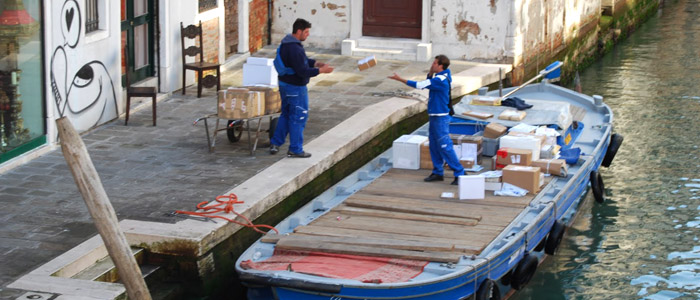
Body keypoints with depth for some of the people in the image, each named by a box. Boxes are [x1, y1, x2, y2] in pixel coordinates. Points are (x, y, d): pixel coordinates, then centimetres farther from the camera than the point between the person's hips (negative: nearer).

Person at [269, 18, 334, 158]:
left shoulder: (286, 43, 8)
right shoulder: (294, 49, -26)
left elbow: (302, 61, 18)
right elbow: (303, 71, -26)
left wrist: (316, 63, 5)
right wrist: (321, 70, -18)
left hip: (284, 84, 10)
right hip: (295, 87, -10)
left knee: (286, 114, 21)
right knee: (299, 117, 1)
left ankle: (275, 143, 26)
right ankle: (295, 150, 8)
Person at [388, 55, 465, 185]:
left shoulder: (441, 80, -22)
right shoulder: (441, 76, 8)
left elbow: (420, 85, -22)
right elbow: (428, 82, 22)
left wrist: (400, 79, -17)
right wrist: (430, 72, 1)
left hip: (440, 118, -10)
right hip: (434, 116, 10)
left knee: (445, 146, -8)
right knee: (433, 145, 14)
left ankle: (459, 173, -3)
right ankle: (438, 173, 21)